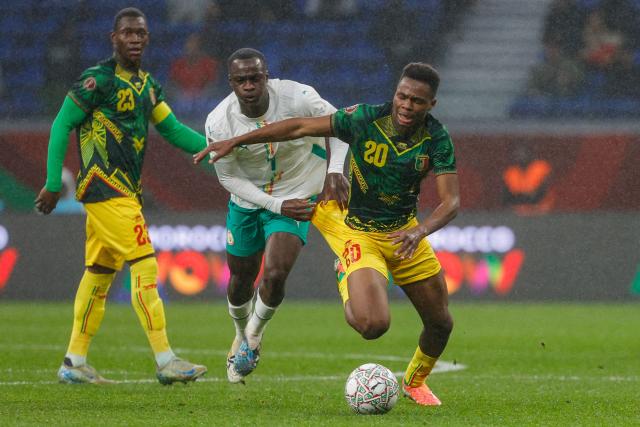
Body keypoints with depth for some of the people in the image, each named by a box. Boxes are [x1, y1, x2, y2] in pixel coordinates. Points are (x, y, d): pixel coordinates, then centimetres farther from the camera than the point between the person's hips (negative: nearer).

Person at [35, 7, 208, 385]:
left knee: (99, 273, 11)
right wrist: (53, 184, -9)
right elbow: (62, 125, -8)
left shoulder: (148, 85, 14)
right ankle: (165, 361, -15)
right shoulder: (98, 80, -11)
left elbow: (172, 130, 20)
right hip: (105, 186, -9)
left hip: (126, 190, 9)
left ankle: (75, 363, 17)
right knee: (144, 265, -14)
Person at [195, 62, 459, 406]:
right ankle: (345, 278, 10)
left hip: (405, 233, 4)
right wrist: (235, 142, -11)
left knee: (441, 324, 11)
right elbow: (300, 127, -12)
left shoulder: (437, 139, -14)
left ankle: (415, 382, 43)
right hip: (358, 232, -4)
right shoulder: (364, 119, -20)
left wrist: (420, 231, -39)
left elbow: (450, 201, -19)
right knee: (373, 324, -26)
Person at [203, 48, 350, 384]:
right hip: (246, 202, 2)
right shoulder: (219, 123, -23)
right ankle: (242, 335, 47)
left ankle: (255, 332, 14)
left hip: (295, 196, -2)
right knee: (241, 280, 14)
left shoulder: (296, 98, -27)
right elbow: (229, 178, -11)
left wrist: (335, 169, -24)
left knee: (275, 275, -18)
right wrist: (276, 205, -20)